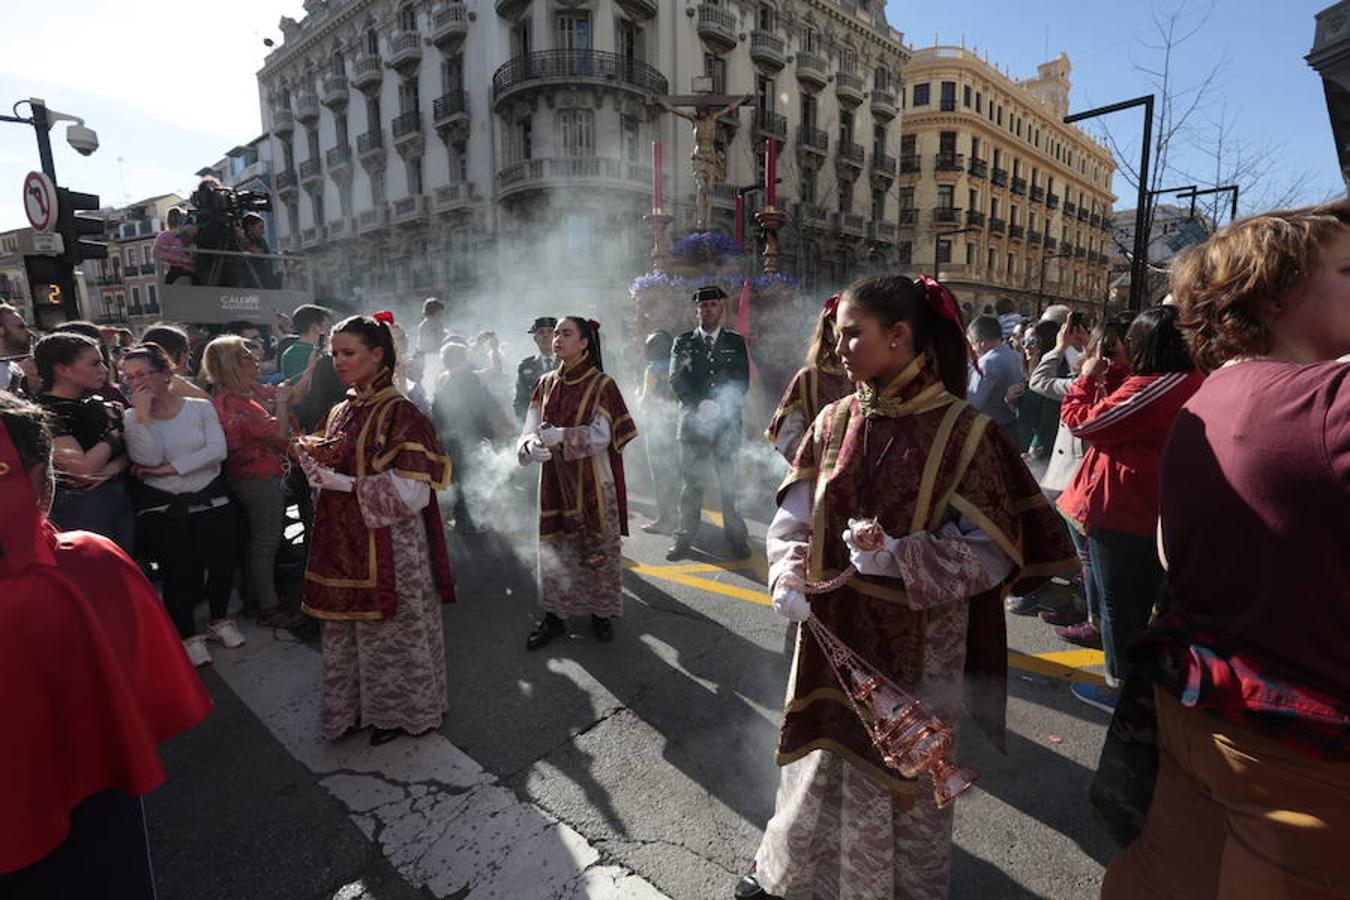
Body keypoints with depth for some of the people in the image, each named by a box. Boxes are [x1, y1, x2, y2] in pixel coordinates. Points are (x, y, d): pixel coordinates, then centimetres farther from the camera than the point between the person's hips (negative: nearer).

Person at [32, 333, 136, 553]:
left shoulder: (98, 404, 7)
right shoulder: (45, 413, -13)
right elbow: (84, 468, -21)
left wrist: (111, 469, -15)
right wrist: (114, 435, -8)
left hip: (122, 499, 6)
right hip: (79, 507, -6)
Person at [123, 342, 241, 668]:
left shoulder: (201, 407, -1)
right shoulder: (132, 419, 0)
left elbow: (217, 451, -14)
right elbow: (150, 458, -16)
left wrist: (169, 469, -15)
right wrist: (144, 415, -18)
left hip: (211, 500, 1)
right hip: (162, 509, 0)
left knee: (222, 562, 7)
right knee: (178, 572, 4)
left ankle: (219, 620, 32)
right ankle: (187, 635, 23)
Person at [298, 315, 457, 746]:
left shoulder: (399, 412, -15)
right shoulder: (341, 412, 9)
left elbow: (409, 493, -20)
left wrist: (343, 484, -19)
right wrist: (316, 465, -3)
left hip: (387, 543, -7)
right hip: (344, 542, 8)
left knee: (391, 628, 9)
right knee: (346, 628, 18)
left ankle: (397, 711, 31)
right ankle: (358, 706, 39)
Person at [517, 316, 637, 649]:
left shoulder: (601, 385, -7)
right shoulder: (546, 384, 6)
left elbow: (601, 435, -15)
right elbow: (530, 430, 1)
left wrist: (559, 435, -27)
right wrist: (532, 445, -22)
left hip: (592, 481, -4)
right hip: (555, 479, 4)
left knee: (597, 544, 5)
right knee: (554, 546, 9)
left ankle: (600, 612, 24)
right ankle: (554, 616, 24)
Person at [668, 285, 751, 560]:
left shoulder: (736, 342, 11)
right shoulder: (683, 342, 10)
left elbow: (742, 381, 4)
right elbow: (676, 380, 2)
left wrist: (719, 406, -10)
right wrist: (699, 405, -12)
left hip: (727, 422, 0)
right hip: (693, 421, 0)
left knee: (730, 484, 1)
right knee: (690, 483, 2)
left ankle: (736, 538, 11)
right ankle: (684, 540, 9)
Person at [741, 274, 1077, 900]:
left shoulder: (962, 431, -12)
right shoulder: (835, 421, 0)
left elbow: (993, 554, -13)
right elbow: (794, 515, 3)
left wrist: (898, 557, -25)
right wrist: (788, 580, -14)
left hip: (916, 644, -4)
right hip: (832, 632, 4)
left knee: (904, 771, 15)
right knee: (822, 758, 21)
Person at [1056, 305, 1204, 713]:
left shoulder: (1148, 389, -24)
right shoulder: (1195, 384, 5)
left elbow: (1081, 421, -18)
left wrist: (1088, 377, -5)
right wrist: (1105, 381, 5)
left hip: (1121, 512, -9)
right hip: (1160, 513, 9)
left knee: (1116, 602, 6)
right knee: (1144, 599, 21)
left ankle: (1119, 685, 18)